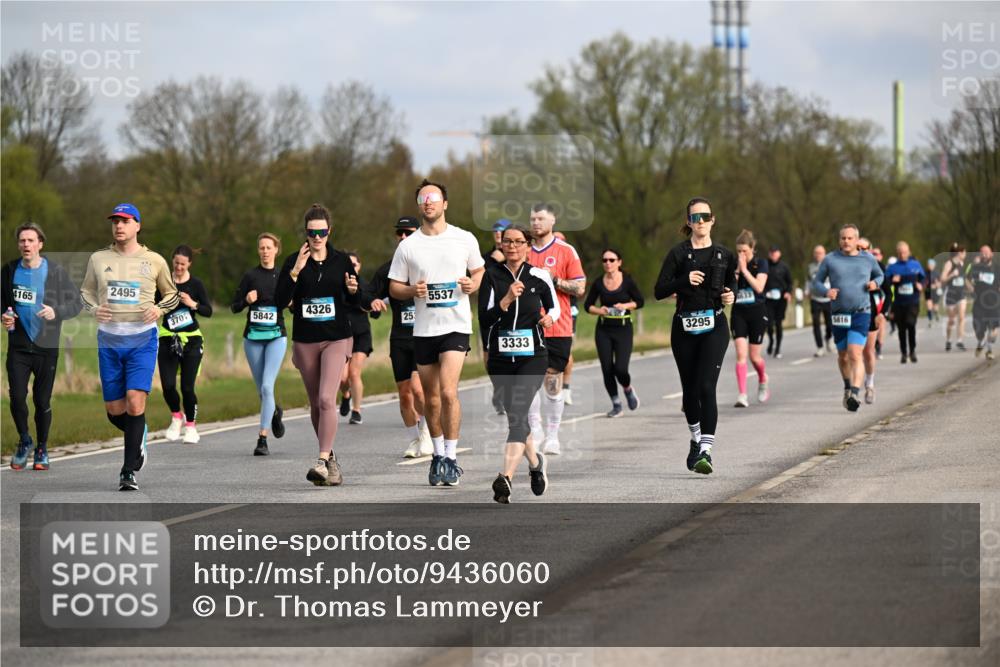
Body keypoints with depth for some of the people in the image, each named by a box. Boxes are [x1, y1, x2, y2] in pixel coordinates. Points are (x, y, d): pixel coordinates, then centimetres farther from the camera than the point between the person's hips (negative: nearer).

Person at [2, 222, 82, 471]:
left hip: (46, 347, -1)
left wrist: (56, 312, -20)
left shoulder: (56, 272, -5)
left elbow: (76, 303, -1)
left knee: (42, 401, 4)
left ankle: (41, 450, 22)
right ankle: (24, 441, 17)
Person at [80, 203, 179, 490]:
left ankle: (129, 471, -12)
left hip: (142, 340, -3)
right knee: (114, 410, 3)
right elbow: (86, 291, 19)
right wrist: (94, 309, -3)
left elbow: (172, 294, 16)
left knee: (135, 402, -17)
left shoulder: (154, 261, 3)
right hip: (109, 340, 3)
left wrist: (159, 308, -6)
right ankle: (139, 437, 37)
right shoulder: (99, 259, 7)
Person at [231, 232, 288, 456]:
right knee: (261, 389, 9)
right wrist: (246, 300, -14)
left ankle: (262, 438, -14)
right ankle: (274, 412, 43)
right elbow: (234, 306, 5)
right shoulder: (250, 276, 4)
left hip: (276, 336, -2)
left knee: (267, 387, -15)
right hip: (253, 337, 2)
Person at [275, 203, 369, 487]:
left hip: (336, 338, -2)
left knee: (326, 399, -17)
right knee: (315, 403, 9)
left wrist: (354, 290, -13)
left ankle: (322, 461, -20)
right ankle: (330, 456, 25)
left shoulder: (342, 261, 2)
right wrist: (295, 272, -17)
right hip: (305, 341, 2)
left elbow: (357, 302, 9)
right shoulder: (294, 261, 1)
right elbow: (280, 300, -7)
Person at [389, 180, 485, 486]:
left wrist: (473, 285, -5)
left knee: (448, 391, -17)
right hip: (423, 328, 2)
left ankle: (451, 458, -10)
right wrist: (413, 291, -13)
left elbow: (478, 270, 17)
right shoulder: (407, 246, 3)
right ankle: (438, 454, 26)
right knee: (431, 398, 9)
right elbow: (394, 288, 8)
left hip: (456, 325, -2)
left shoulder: (465, 240, 2)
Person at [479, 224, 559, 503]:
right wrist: (507, 299, -22)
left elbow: (554, 306, 17)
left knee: (517, 412, -18)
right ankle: (535, 461, 40)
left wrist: (550, 317, -5)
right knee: (514, 416, 13)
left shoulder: (539, 276, 0)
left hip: (532, 357, -2)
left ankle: (506, 478, -28)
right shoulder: (491, 275, -1)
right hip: (500, 359, 2)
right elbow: (484, 319, -9)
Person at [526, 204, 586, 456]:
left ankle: (552, 435, 6)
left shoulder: (566, 251, 2)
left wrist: (554, 280, -12)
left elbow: (580, 288, -1)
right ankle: (535, 429, 7)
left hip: (557, 328, -2)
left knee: (553, 381, -1)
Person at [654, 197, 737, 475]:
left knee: (706, 387, -15)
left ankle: (706, 450, -21)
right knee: (690, 389, 10)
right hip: (684, 327, 1)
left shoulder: (724, 255, 6)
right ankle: (696, 440, 35)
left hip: (714, 327, -1)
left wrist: (731, 296, -1)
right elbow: (659, 291, -5)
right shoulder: (678, 254, 0)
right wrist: (684, 280, -20)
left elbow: (731, 284, 22)